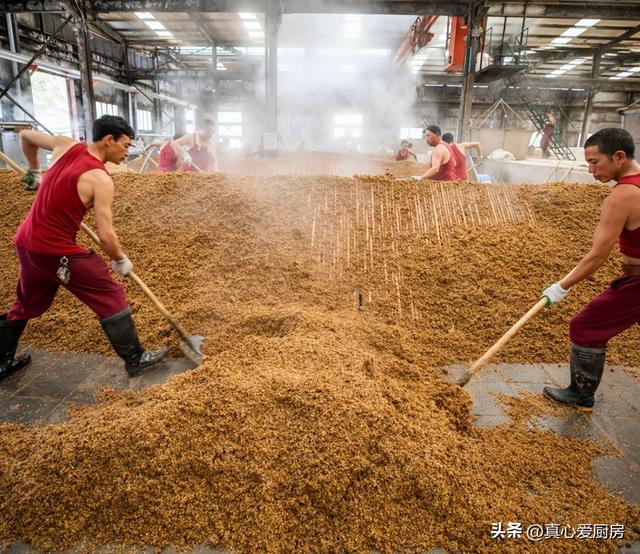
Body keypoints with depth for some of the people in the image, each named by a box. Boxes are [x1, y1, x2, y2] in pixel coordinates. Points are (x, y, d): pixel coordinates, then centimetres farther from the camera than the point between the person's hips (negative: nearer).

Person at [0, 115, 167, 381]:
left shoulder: (65, 145, 2)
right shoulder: (100, 179, -18)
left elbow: (26, 136, 21)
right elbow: (105, 235, -21)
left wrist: (35, 171, 36)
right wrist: (121, 260, -2)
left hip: (26, 242, 8)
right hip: (58, 252, -8)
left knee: (26, 305, 26)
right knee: (111, 297, 4)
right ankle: (135, 359, 12)